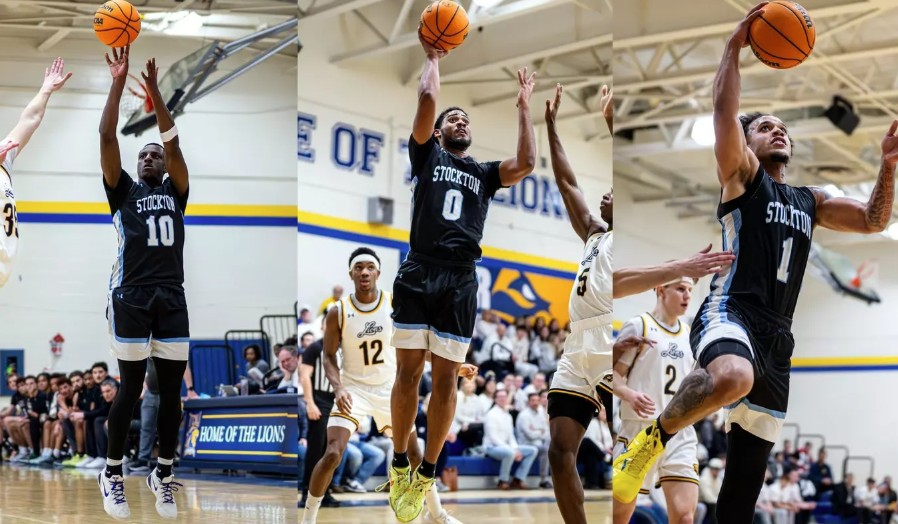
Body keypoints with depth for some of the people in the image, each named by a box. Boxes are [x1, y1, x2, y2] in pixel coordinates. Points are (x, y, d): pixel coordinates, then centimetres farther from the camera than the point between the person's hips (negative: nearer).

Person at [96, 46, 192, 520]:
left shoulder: (175, 192, 17)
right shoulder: (123, 191, 12)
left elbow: (173, 142, 3)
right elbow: (106, 137, 2)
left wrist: (154, 91, -2)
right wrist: (118, 82, -3)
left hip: (172, 298, 3)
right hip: (131, 297, -3)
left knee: (171, 390, 4)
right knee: (130, 388, -1)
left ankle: (163, 474, 15)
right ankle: (112, 473, 12)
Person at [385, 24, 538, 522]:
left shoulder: (485, 172, 21)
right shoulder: (426, 155, 14)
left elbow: (526, 164, 2)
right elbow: (427, 98, 0)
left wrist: (524, 106, 8)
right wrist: (433, 57, 12)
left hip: (460, 282, 2)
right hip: (418, 275, -2)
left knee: (445, 378, 2)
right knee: (408, 372, -2)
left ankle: (426, 475, 10)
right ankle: (399, 466, 11)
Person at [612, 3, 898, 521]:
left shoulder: (810, 201, 26)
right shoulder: (741, 176, 8)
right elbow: (724, 109, -7)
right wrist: (736, 44, -8)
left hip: (777, 339, 7)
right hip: (731, 315, -7)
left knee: (747, 473, 6)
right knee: (733, 377, -42)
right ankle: (657, 436, -18)